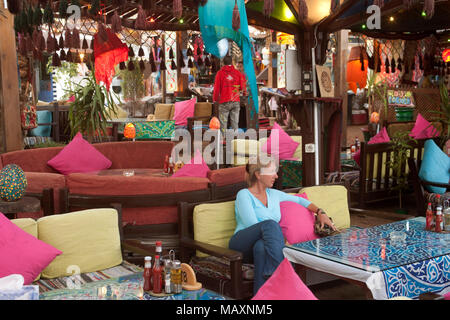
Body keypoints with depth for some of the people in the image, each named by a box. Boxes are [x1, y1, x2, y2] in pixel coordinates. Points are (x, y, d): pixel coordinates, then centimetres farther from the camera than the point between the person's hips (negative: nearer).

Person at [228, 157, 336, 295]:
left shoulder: (273, 194, 19)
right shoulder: (244, 195, -2)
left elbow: (299, 200, 33)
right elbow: (252, 225, -13)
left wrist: (320, 212, 16)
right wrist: (283, 242, -17)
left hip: (264, 245, 4)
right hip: (243, 246, -4)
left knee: (261, 246, -36)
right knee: (270, 224, -34)